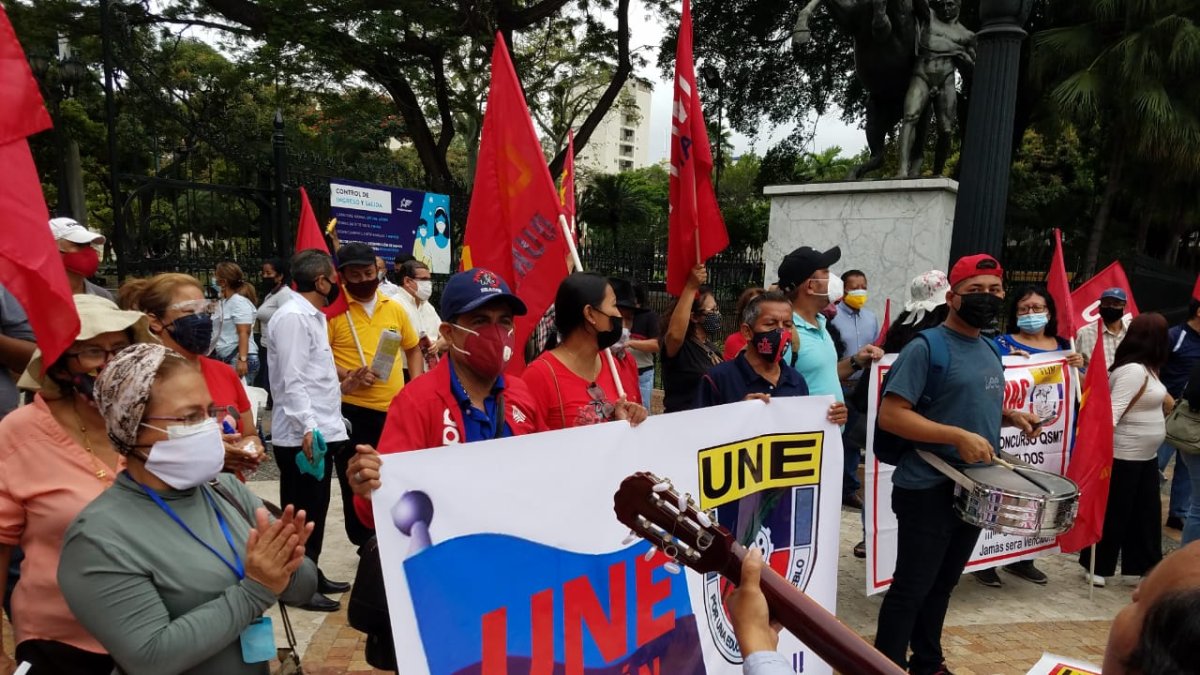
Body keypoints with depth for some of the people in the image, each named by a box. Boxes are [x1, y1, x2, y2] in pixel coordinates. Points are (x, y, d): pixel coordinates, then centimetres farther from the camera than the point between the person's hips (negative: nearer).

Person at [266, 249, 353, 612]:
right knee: (302, 513, 2)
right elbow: (292, 381, -22)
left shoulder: (312, 316, 16)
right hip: (303, 436, -10)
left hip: (322, 431, 10)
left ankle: (312, 575, 31)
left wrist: (338, 387, 24)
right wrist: (307, 428, -27)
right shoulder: (292, 317, -16)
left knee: (316, 510, 18)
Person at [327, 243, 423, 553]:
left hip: (395, 409, 4)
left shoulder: (395, 308, 8)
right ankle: (365, 545, 23)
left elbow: (412, 349, 19)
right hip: (352, 411, -4)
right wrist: (347, 376, -22)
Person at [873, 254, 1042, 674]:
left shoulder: (990, 351, 11)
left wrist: (1009, 416, 5)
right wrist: (958, 437, -26)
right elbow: (890, 415, -22)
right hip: (929, 490, -8)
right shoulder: (926, 347, -16)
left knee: (943, 584, 21)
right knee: (911, 589, 1)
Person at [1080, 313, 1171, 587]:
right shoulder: (1133, 371, -22)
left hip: (1146, 456, 10)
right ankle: (1096, 566, 16)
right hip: (1124, 456, -10)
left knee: (1147, 514, 15)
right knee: (1114, 514, 2)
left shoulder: (1145, 369, 9)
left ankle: (1142, 567, 27)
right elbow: (1113, 411, -29)